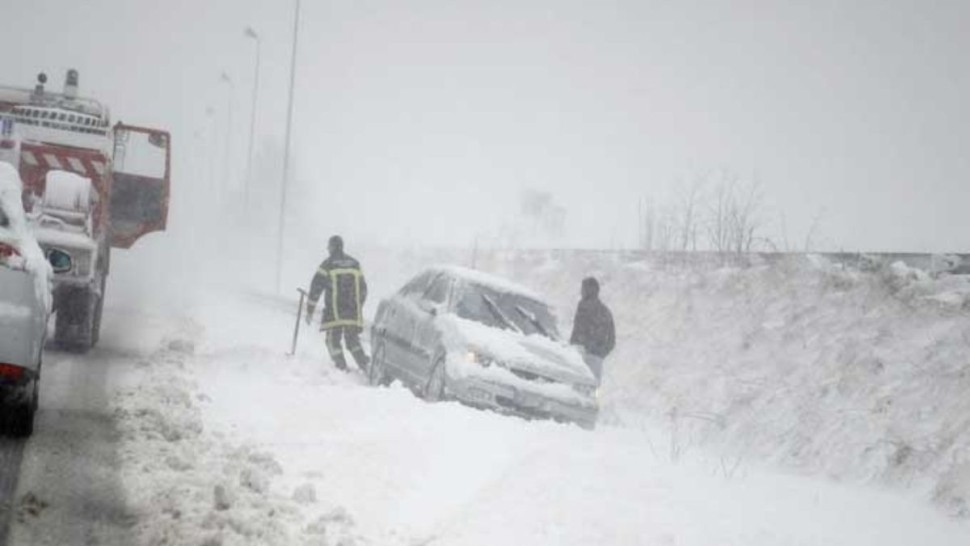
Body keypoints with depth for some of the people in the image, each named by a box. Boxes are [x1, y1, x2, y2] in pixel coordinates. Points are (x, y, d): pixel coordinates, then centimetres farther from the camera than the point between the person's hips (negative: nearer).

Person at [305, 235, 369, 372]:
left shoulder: (327, 265, -3)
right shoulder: (355, 264, 11)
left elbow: (316, 289, -4)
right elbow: (363, 288, 16)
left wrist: (310, 311, 2)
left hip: (334, 313, -4)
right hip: (353, 313, 4)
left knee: (333, 341, 5)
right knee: (353, 341, 13)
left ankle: (342, 369, -6)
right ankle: (366, 367, -1)